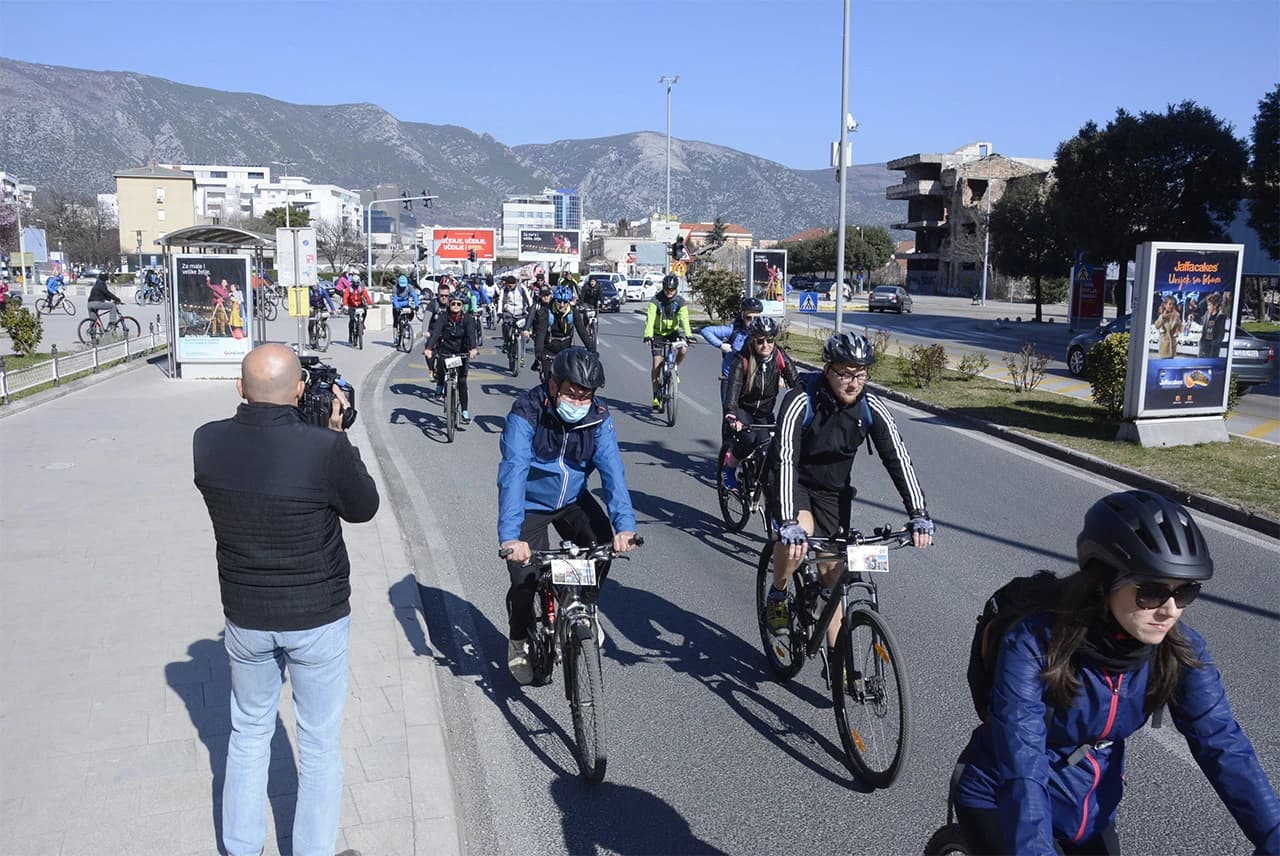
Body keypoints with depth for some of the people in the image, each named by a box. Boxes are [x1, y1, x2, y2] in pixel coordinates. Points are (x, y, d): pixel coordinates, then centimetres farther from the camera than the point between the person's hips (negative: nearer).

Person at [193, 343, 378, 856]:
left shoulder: (207, 442, -12)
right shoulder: (326, 448, -25)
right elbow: (364, 508, -7)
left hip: (245, 617, 4)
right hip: (318, 619, -4)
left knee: (249, 733, 24)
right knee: (320, 745, 14)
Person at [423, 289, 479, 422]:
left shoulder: (466, 319, -12)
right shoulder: (443, 317, -13)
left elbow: (471, 333, -28)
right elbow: (435, 331, -27)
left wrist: (472, 348, -47)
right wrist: (428, 347, -43)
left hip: (461, 352, -1)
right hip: (445, 350, 1)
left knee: (462, 382, -6)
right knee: (440, 368, -20)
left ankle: (465, 412, -2)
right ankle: (439, 386, 17)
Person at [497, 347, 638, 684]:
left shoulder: (598, 416, -17)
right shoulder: (526, 414, -28)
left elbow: (612, 469, -26)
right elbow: (513, 473, -38)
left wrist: (624, 524, -41)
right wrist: (510, 536, -50)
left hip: (573, 499, 3)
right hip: (531, 504, -3)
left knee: (603, 543, -21)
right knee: (525, 577, -14)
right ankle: (518, 639, 17)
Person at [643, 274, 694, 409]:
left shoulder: (680, 302, -13)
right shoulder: (656, 300, -19)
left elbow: (684, 319, -23)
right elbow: (650, 319, -29)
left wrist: (688, 335, -39)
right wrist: (648, 335, -43)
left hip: (673, 332, 1)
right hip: (658, 333, -1)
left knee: (683, 348, -29)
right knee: (657, 363, -7)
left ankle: (675, 368, 3)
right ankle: (656, 397, 2)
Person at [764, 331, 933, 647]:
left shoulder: (872, 409, -17)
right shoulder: (802, 401, -29)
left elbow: (898, 458, -20)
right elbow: (785, 459, -39)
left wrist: (918, 514, -32)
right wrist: (788, 523, -50)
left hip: (833, 489, 4)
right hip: (794, 481, -3)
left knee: (832, 572, 2)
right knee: (799, 533, -33)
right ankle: (777, 596, -5)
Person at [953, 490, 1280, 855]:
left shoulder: (1180, 651, -15)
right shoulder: (1033, 646, -30)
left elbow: (1223, 744, -19)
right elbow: (1022, 774, -36)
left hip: (1089, 809, 5)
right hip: (1001, 803, -5)